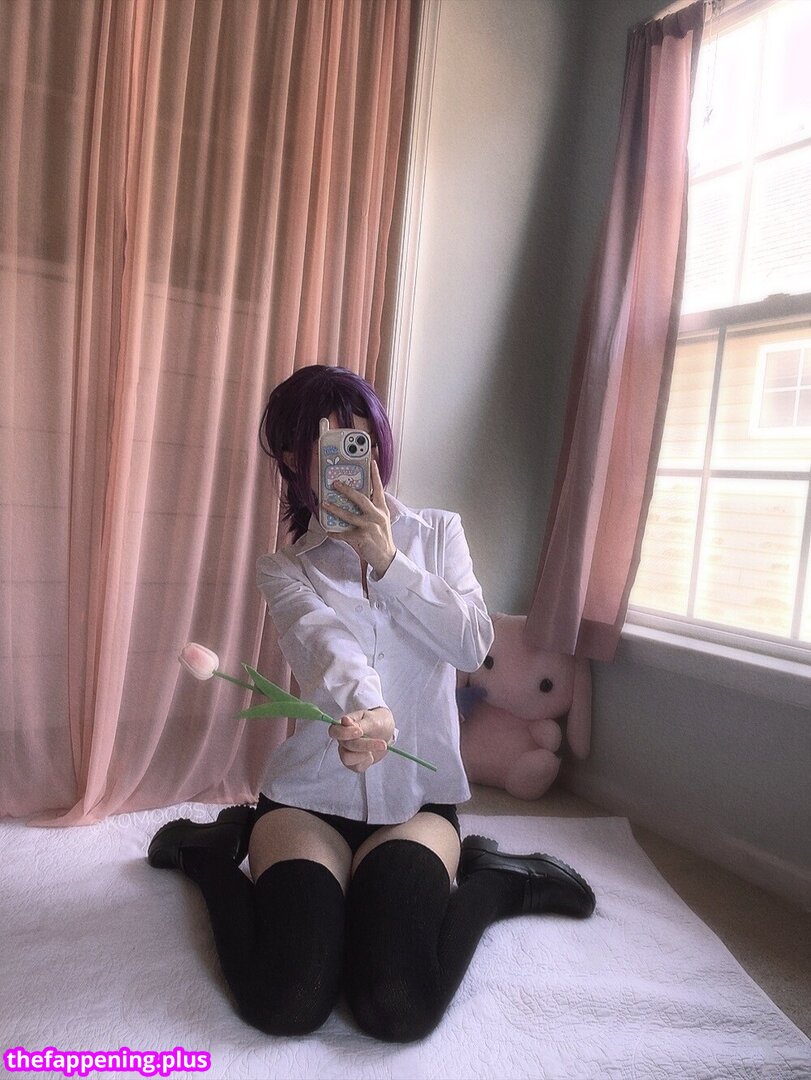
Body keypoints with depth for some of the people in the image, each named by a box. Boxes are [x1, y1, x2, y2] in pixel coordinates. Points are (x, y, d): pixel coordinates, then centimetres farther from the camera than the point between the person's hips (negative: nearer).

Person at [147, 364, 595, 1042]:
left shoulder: (438, 533, 5)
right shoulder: (285, 570, 0)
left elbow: (472, 645, -8)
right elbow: (324, 641, -24)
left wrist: (387, 561, -17)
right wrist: (362, 706, -46)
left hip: (418, 797, 0)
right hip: (311, 794, 0)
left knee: (399, 1009, -21)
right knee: (287, 1006, -18)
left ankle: (487, 878, 8)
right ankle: (216, 851, 11)